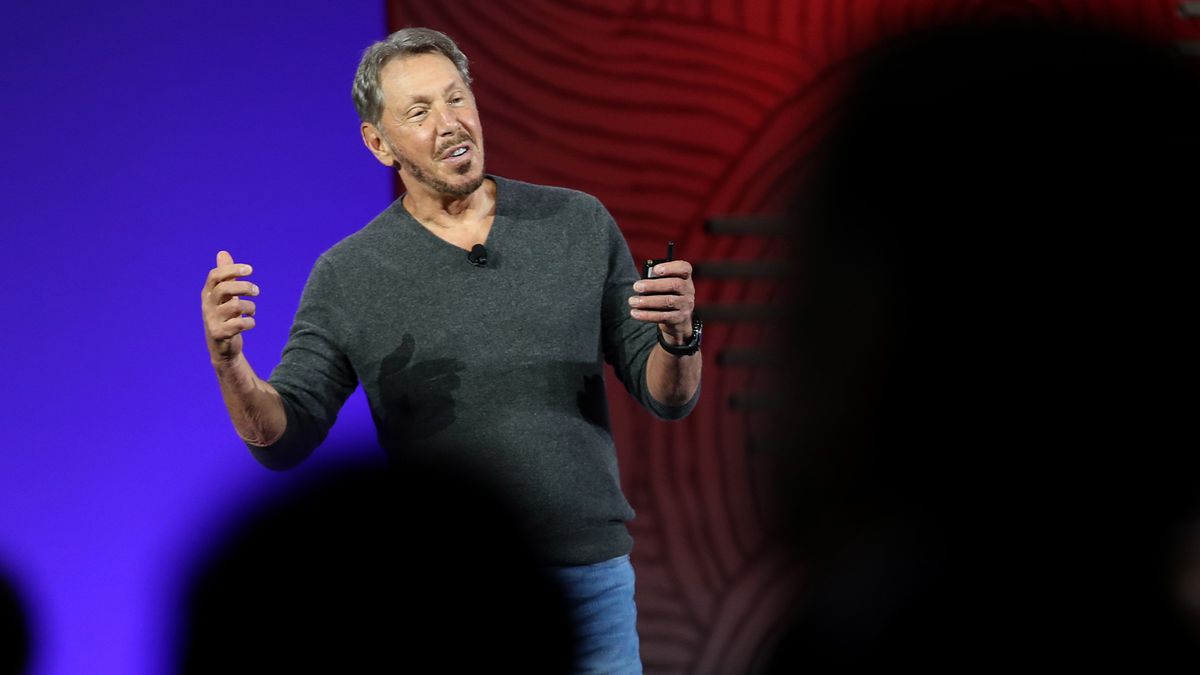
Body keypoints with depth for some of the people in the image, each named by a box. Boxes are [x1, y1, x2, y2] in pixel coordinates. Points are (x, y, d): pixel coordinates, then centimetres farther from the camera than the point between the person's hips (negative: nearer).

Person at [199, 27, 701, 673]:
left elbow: (667, 397, 5)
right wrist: (227, 359, -21)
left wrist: (678, 338, -17)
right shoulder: (348, 275, 0)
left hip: (587, 581, 1)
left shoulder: (580, 225, 4)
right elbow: (283, 439, -2)